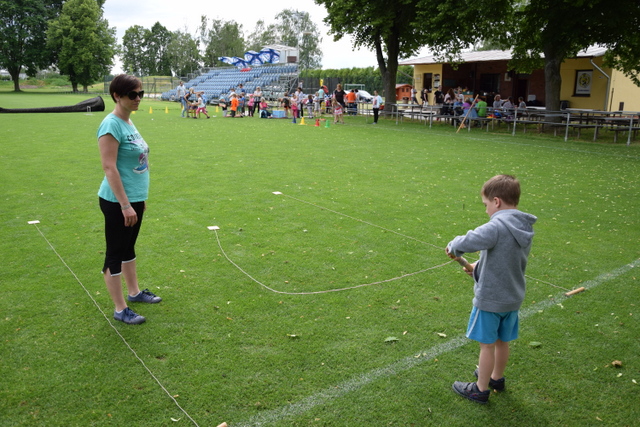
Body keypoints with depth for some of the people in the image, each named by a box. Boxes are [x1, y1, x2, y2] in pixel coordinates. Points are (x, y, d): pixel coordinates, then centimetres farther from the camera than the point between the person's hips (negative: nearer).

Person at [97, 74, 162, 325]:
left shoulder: (128, 122, 9)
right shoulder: (112, 125, -18)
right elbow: (109, 167, -22)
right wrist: (125, 205, -23)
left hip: (135, 198, 9)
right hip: (118, 202, -9)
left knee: (128, 248, 22)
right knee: (115, 254, 3)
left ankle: (134, 292, 38)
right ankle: (120, 309, 15)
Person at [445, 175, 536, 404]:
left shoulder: (497, 227, -25)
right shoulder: (525, 229, 3)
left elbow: (466, 242, -37)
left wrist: (453, 247, -15)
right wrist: (479, 267, 6)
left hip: (490, 299, -8)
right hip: (513, 298, 8)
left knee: (487, 345, 8)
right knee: (502, 341, 24)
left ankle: (481, 389, 24)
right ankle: (496, 377, 43)